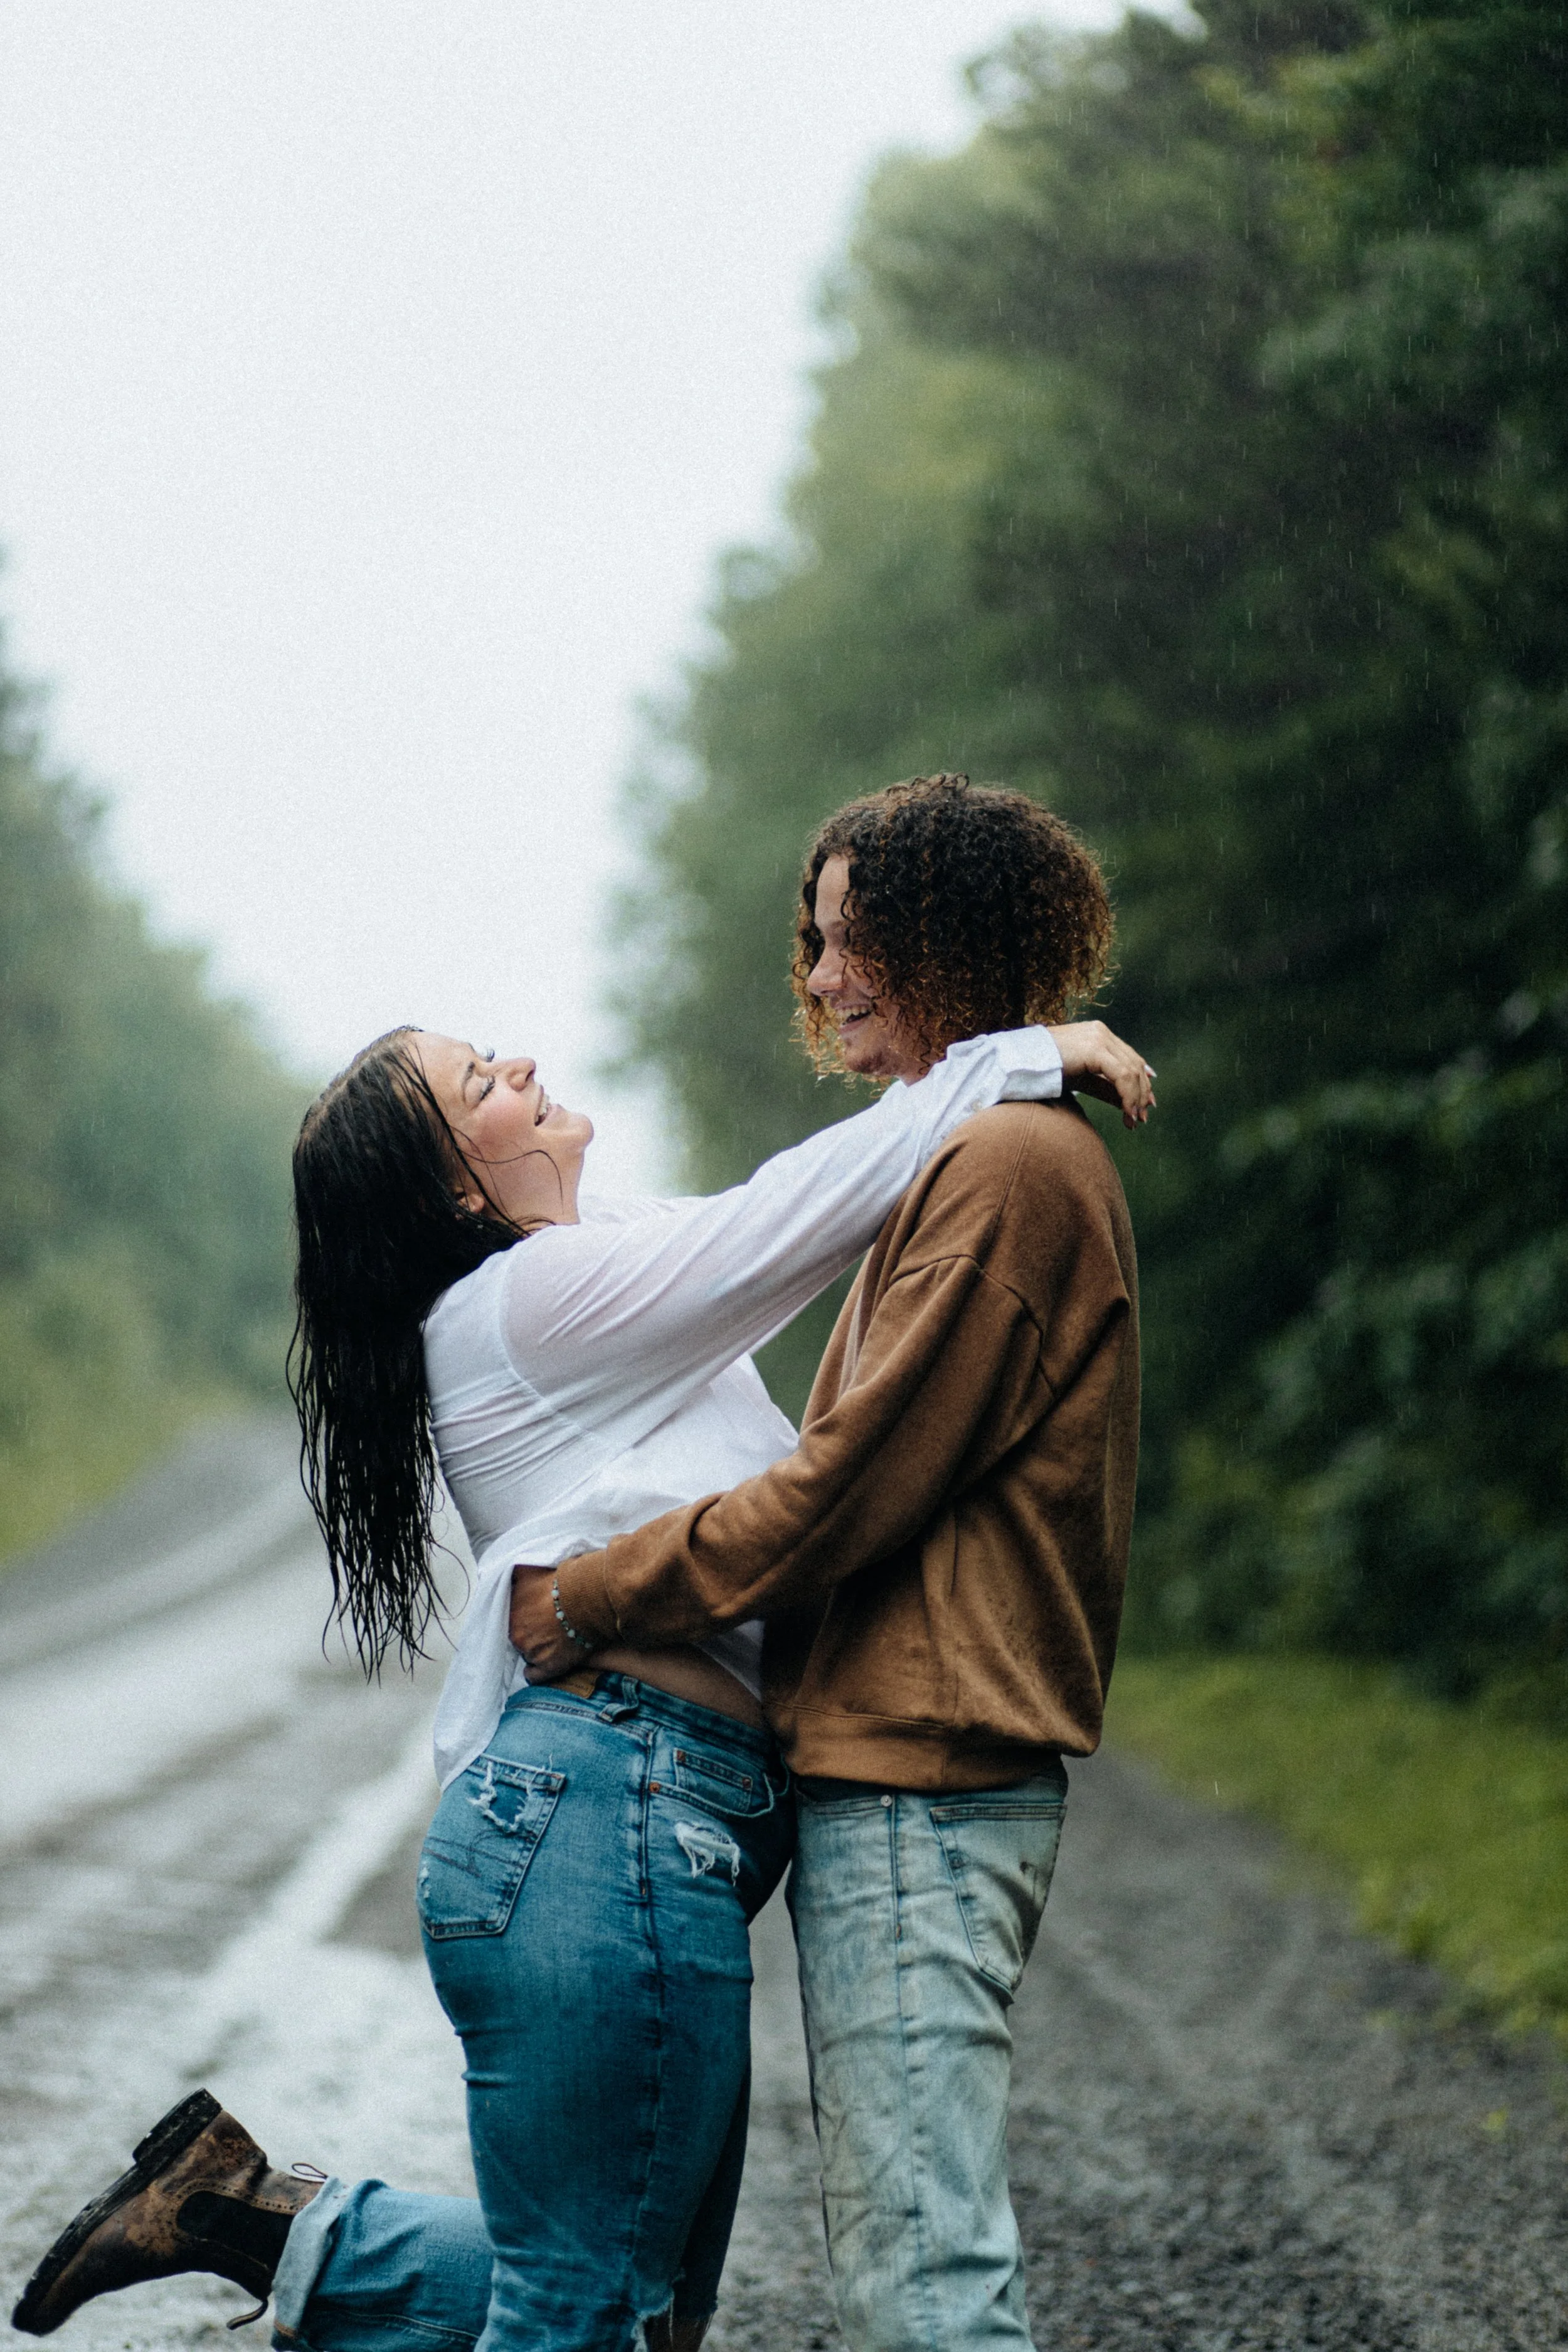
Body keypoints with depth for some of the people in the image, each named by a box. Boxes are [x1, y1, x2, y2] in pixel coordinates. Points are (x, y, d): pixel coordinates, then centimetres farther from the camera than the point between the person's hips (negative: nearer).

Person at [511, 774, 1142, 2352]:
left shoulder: (1003, 1168, -13)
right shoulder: (981, 1157, 21)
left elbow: (844, 1494, -17)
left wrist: (587, 1599, -8)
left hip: (919, 1794, -11)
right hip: (912, 1773, 11)